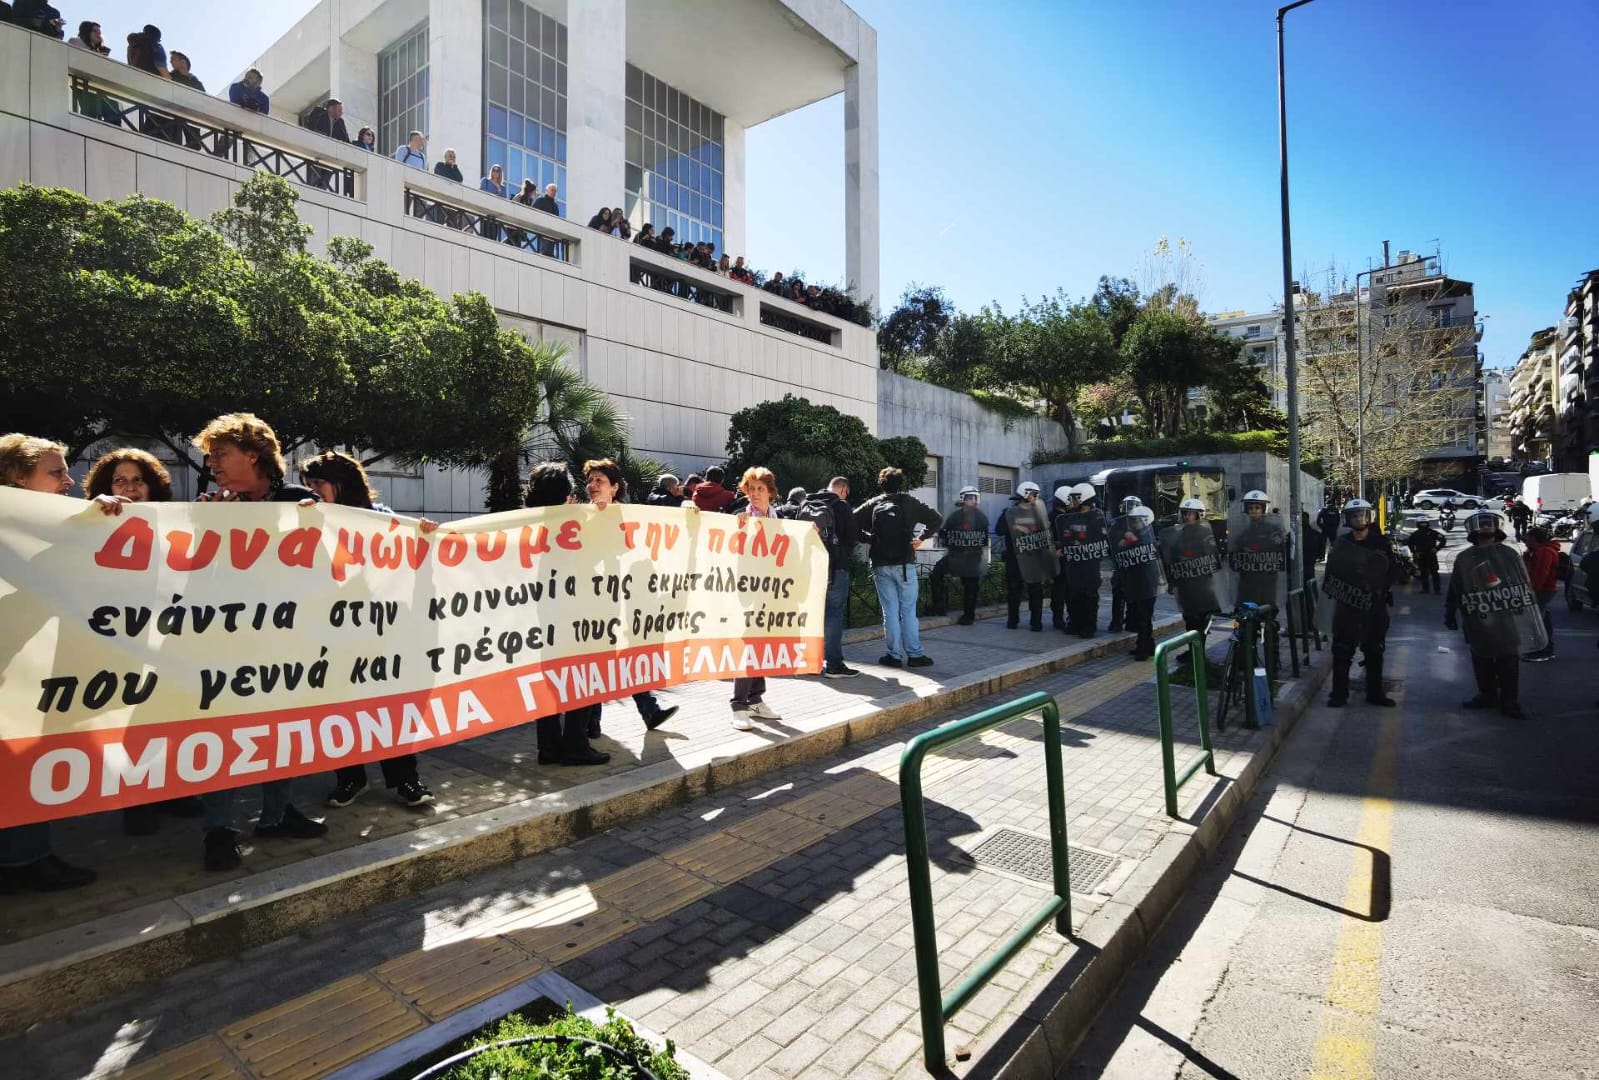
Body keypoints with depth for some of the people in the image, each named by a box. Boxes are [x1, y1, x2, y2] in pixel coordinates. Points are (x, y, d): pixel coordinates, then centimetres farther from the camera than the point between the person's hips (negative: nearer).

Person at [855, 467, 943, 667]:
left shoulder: (873, 504, 4)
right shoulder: (909, 503, 0)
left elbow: (852, 521, -4)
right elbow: (937, 519, -4)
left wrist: (869, 538, 5)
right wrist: (921, 538, 3)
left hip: (880, 565, 2)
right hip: (904, 564, -1)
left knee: (889, 611, 6)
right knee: (908, 610, 5)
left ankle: (894, 655, 10)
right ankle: (914, 654, 7)